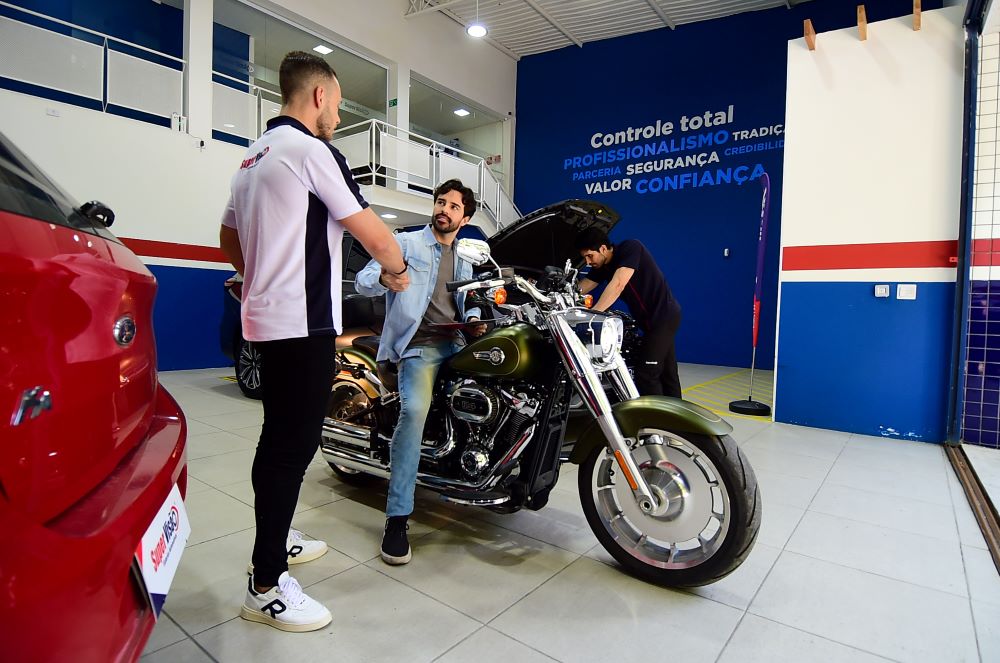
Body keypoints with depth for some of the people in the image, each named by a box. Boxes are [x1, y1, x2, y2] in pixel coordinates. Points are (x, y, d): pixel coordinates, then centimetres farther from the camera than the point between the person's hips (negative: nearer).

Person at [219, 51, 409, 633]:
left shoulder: (254, 156, 18)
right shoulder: (310, 149, -11)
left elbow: (229, 240, 23)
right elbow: (374, 236, -13)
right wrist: (398, 269, 5)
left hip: (266, 318, 10)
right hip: (304, 324, -10)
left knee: (280, 438, 18)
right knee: (294, 444, -5)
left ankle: (275, 539, 33)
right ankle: (267, 586, 6)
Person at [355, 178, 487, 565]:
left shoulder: (464, 261, 25)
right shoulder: (405, 242, 6)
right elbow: (362, 281, -5)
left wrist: (474, 320, 4)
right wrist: (384, 278, -30)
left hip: (457, 344, 6)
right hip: (419, 345, -6)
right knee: (415, 411, -30)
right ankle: (397, 517, -25)